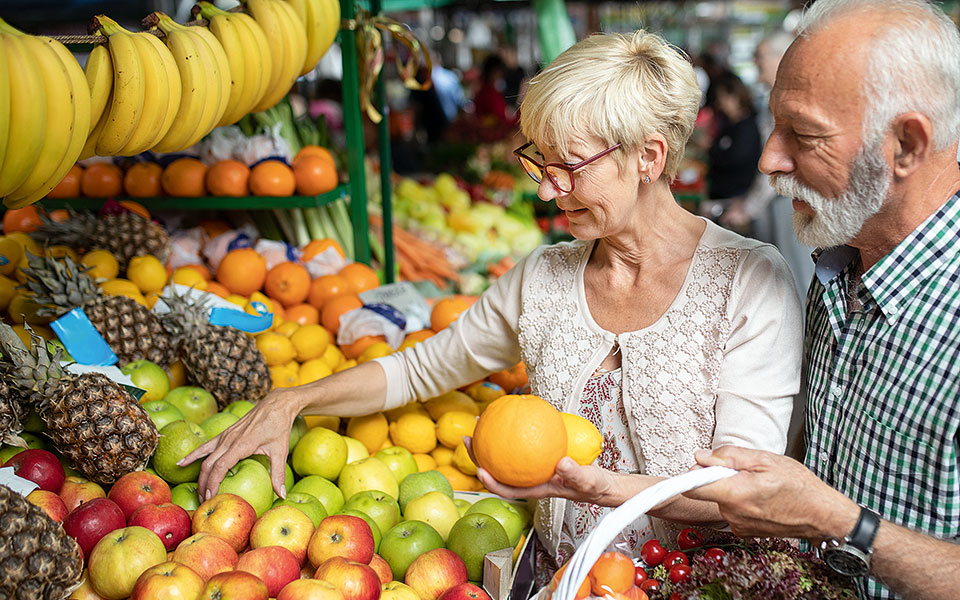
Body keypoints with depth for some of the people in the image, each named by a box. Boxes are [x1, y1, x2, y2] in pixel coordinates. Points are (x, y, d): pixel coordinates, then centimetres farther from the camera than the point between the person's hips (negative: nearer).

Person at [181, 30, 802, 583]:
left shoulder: (749, 280, -10)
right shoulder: (542, 279, 4)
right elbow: (421, 366, 16)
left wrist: (595, 486, -31)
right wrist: (288, 403, 6)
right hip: (558, 580, 2)